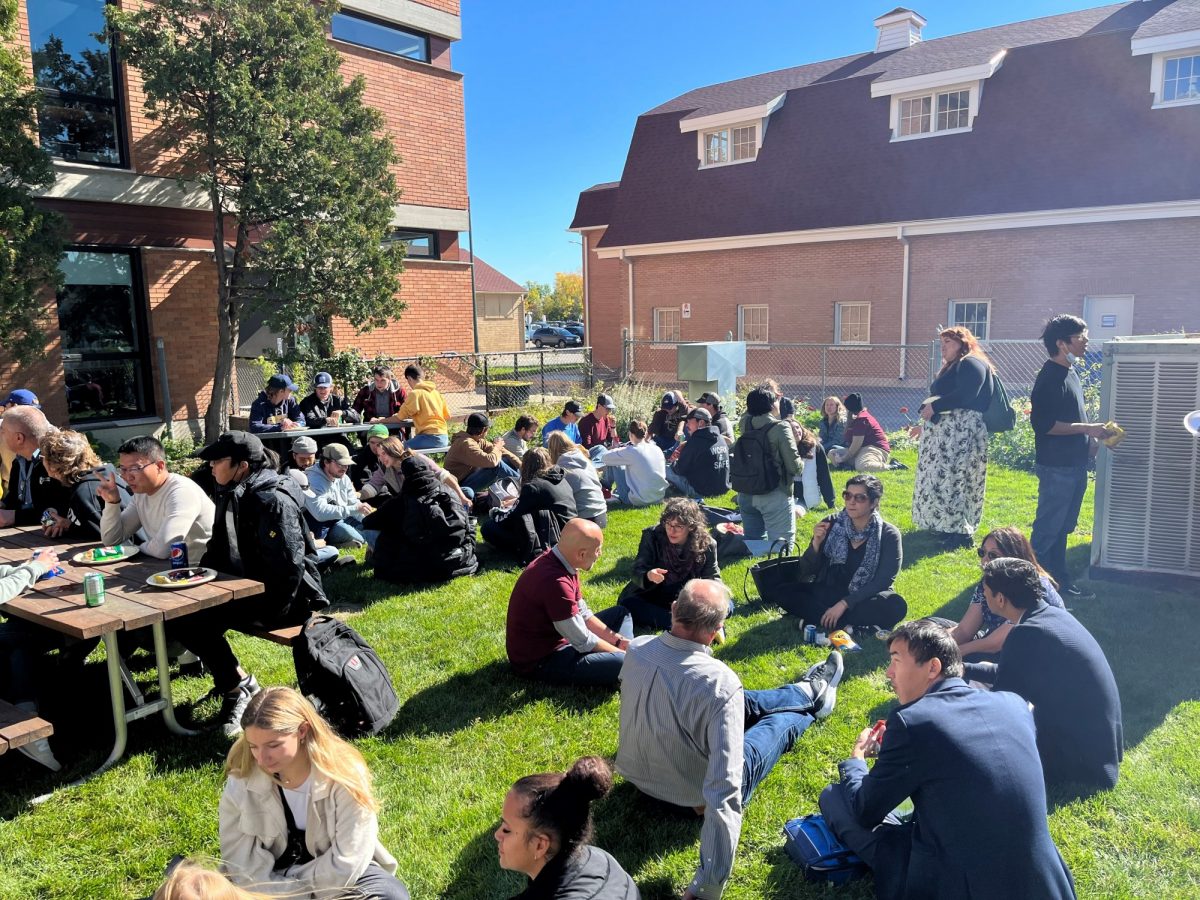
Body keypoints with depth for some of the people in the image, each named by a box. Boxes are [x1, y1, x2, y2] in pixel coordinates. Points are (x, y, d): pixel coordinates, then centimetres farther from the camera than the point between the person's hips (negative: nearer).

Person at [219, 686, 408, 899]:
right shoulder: (241, 778, -18)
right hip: (272, 875, 2)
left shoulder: (343, 774, -24)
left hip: (337, 871, -1)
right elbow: (239, 857, -13)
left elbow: (347, 860, -20)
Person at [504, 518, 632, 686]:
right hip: (540, 661, -10)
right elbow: (584, 642, -24)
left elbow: (583, 614, 8)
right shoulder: (555, 581, -32)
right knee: (620, 664, -28)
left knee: (620, 613, 17)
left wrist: (619, 641, 0)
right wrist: (621, 653, -10)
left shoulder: (558, 561, -1)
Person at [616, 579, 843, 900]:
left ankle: (808, 691, 54)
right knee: (780, 721, 20)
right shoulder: (720, 682, -38)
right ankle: (814, 698, 55)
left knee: (747, 704, 25)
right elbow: (723, 791, -40)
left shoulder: (635, 651, -20)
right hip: (694, 796, -4)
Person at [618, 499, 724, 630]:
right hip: (651, 599, -1)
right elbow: (637, 571, -17)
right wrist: (648, 576, -42)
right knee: (627, 605, -33)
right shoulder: (651, 536, -14)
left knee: (726, 605, -20)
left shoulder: (706, 544, -11)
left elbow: (713, 577, -1)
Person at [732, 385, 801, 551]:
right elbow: (795, 466, -14)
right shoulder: (780, 429, -14)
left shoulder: (745, 424, 1)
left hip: (745, 495, 6)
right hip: (774, 497, -6)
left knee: (752, 543, 18)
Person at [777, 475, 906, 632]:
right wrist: (816, 543, -20)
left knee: (896, 605, -33)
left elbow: (882, 582, -13)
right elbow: (806, 572, -1)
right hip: (827, 594, 2)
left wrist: (844, 603, -23)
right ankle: (847, 624, -26)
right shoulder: (831, 524, -2)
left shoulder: (888, 535, -7)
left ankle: (819, 618, -28)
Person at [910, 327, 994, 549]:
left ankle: (961, 532, -9)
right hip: (946, 432, 10)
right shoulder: (952, 368, 24)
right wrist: (926, 425, 24)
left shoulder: (972, 364, -8)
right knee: (943, 479, 11)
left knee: (955, 479, -11)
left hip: (961, 432, -10)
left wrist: (934, 407, -17)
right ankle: (947, 526, 18)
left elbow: (965, 395, -22)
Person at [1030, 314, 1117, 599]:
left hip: (1074, 464, 10)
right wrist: (1087, 429, -19)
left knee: (1062, 528, 16)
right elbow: (1043, 424, -23)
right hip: (1057, 467, -10)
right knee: (1047, 529, -4)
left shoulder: (1070, 373, 15)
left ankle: (1060, 581, 25)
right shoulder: (1050, 377, -16)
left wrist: (1090, 438, 11)